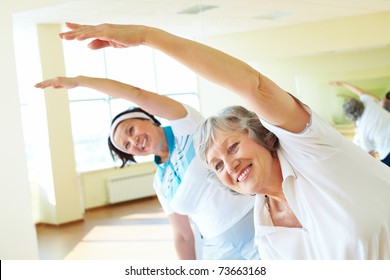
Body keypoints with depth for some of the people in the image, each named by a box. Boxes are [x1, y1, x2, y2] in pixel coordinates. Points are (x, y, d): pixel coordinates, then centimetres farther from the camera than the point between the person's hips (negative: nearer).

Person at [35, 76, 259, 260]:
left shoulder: (185, 126, -5)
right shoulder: (161, 183, 9)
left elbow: (138, 95, -18)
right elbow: (183, 236, 12)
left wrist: (78, 80, -13)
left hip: (259, 227, -5)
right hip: (220, 251, 5)